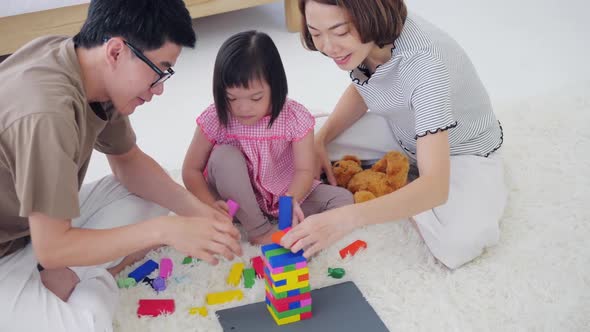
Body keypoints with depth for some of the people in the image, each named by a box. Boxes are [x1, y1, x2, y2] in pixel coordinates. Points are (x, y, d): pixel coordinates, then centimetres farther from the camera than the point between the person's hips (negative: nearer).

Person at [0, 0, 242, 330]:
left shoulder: (92, 68, -8)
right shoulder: (47, 113, -34)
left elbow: (128, 160, 5)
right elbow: (52, 248, -28)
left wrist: (196, 210, -9)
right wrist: (164, 230, -26)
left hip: (37, 224, 8)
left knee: (149, 201, 6)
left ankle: (65, 279, -4)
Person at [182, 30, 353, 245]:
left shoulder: (295, 118, -18)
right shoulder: (215, 120, -17)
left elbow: (304, 170, -18)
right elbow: (191, 170, -11)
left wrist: (292, 199, -39)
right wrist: (210, 204, -28)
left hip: (285, 194, 1)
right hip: (236, 200, 0)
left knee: (343, 199, -16)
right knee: (224, 156, -32)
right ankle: (259, 231, -23)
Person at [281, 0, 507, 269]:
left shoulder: (424, 62, -40)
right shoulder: (359, 37, -19)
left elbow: (435, 187, -46)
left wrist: (347, 218, -57)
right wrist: (320, 140, -11)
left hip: (463, 149, -5)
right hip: (403, 132, 6)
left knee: (458, 245, -32)